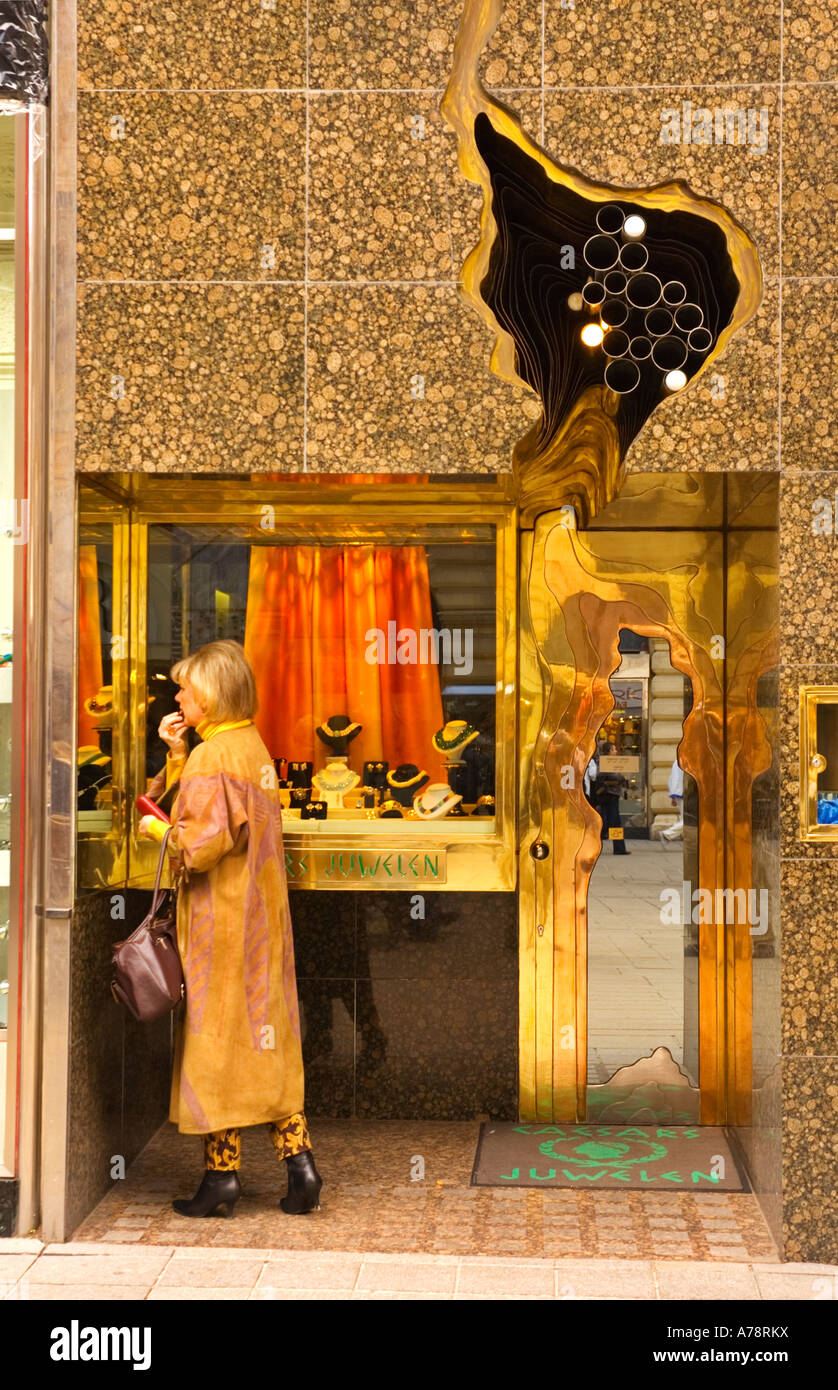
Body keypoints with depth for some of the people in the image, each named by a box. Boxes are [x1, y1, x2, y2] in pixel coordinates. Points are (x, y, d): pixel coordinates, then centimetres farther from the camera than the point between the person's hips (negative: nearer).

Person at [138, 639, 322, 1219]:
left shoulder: (211, 757, -16)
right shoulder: (255, 747, 12)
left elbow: (202, 842, -23)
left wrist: (160, 830, -5)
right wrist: (177, 755, 7)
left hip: (221, 920, -8)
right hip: (262, 917, 8)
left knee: (218, 1040, 1)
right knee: (268, 1041, 10)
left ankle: (223, 1172, 8)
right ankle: (299, 1160, 8)